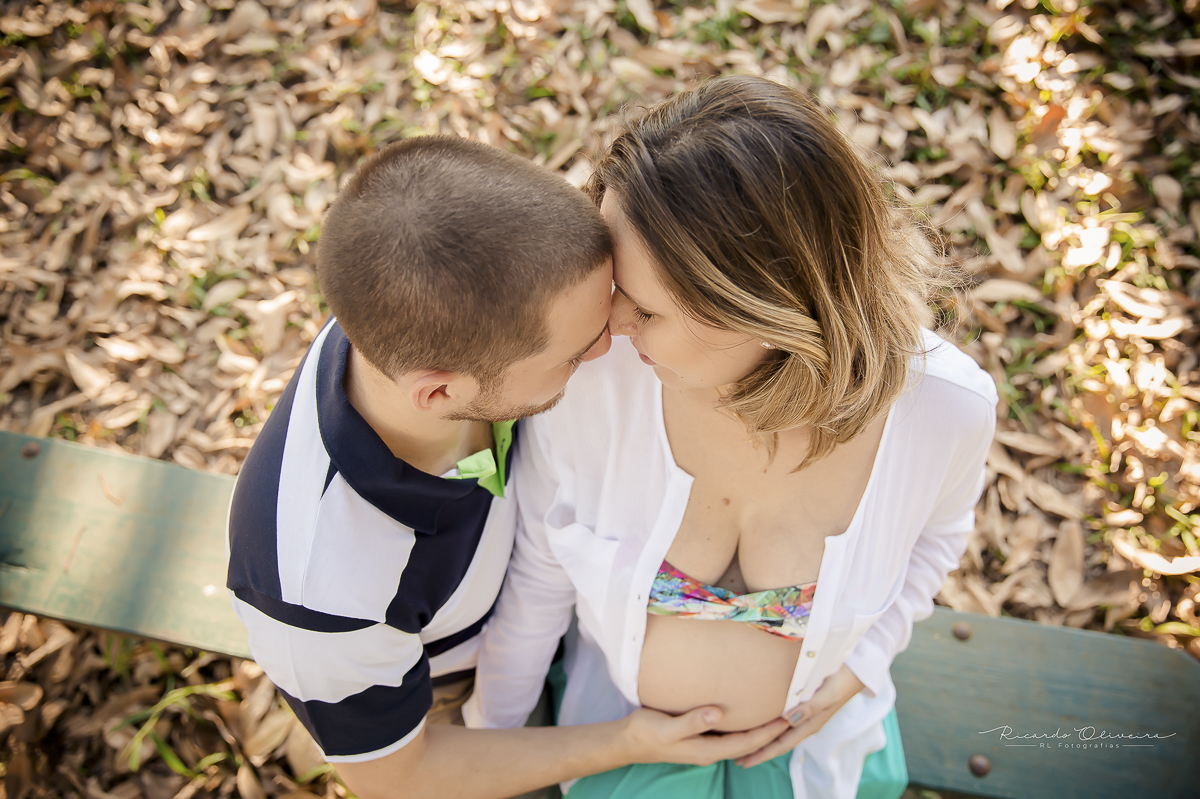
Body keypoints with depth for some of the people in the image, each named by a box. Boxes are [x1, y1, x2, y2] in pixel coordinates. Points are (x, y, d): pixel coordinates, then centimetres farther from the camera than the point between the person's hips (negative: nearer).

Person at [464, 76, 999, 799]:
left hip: (805, 730, 2)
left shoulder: (948, 407, -31)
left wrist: (865, 655, -10)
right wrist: (487, 728, 0)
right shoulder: (588, 375, -34)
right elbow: (539, 573, -14)